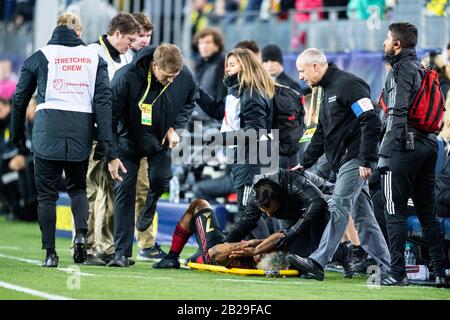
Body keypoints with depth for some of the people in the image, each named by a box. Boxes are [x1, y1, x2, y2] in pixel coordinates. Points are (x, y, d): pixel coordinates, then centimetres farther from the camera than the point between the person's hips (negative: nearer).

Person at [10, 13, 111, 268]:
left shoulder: (40, 57, 7)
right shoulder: (94, 58, 9)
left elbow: (20, 98, 10)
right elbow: (103, 98, 0)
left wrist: (17, 134, 21)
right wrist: (105, 140, -3)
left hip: (48, 131, -1)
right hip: (81, 132, 2)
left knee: (47, 193, 7)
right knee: (78, 187, 18)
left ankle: (50, 253, 2)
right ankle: (81, 233, -8)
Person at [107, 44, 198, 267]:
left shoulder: (186, 77, -20)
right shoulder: (127, 77, -30)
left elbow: (190, 102, 5)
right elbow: (110, 116, -22)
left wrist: (175, 127, -11)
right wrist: (112, 156, -23)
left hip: (161, 140, 2)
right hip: (130, 140, -2)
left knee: (160, 178, -20)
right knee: (124, 191, -6)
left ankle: (150, 207, 20)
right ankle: (122, 253, -2)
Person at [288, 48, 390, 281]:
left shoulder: (348, 85, -12)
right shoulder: (329, 90, 20)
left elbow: (371, 122, -20)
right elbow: (321, 134, 28)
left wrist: (366, 160, -22)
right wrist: (304, 163, 26)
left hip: (356, 160, -10)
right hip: (345, 162, 10)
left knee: (338, 208, -13)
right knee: (362, 214, 8)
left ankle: (318, 262, -17)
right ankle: (386, 266, 10)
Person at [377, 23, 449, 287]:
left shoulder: (402, 70, -9)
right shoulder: (422, 70, 17)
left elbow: (397, 114, -18)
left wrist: (385, 154, -20)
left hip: (404, 147, -9)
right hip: (428, 146, 9)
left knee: (395, 213, -4)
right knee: (428, 213, 11)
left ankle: (398, 273, -5)